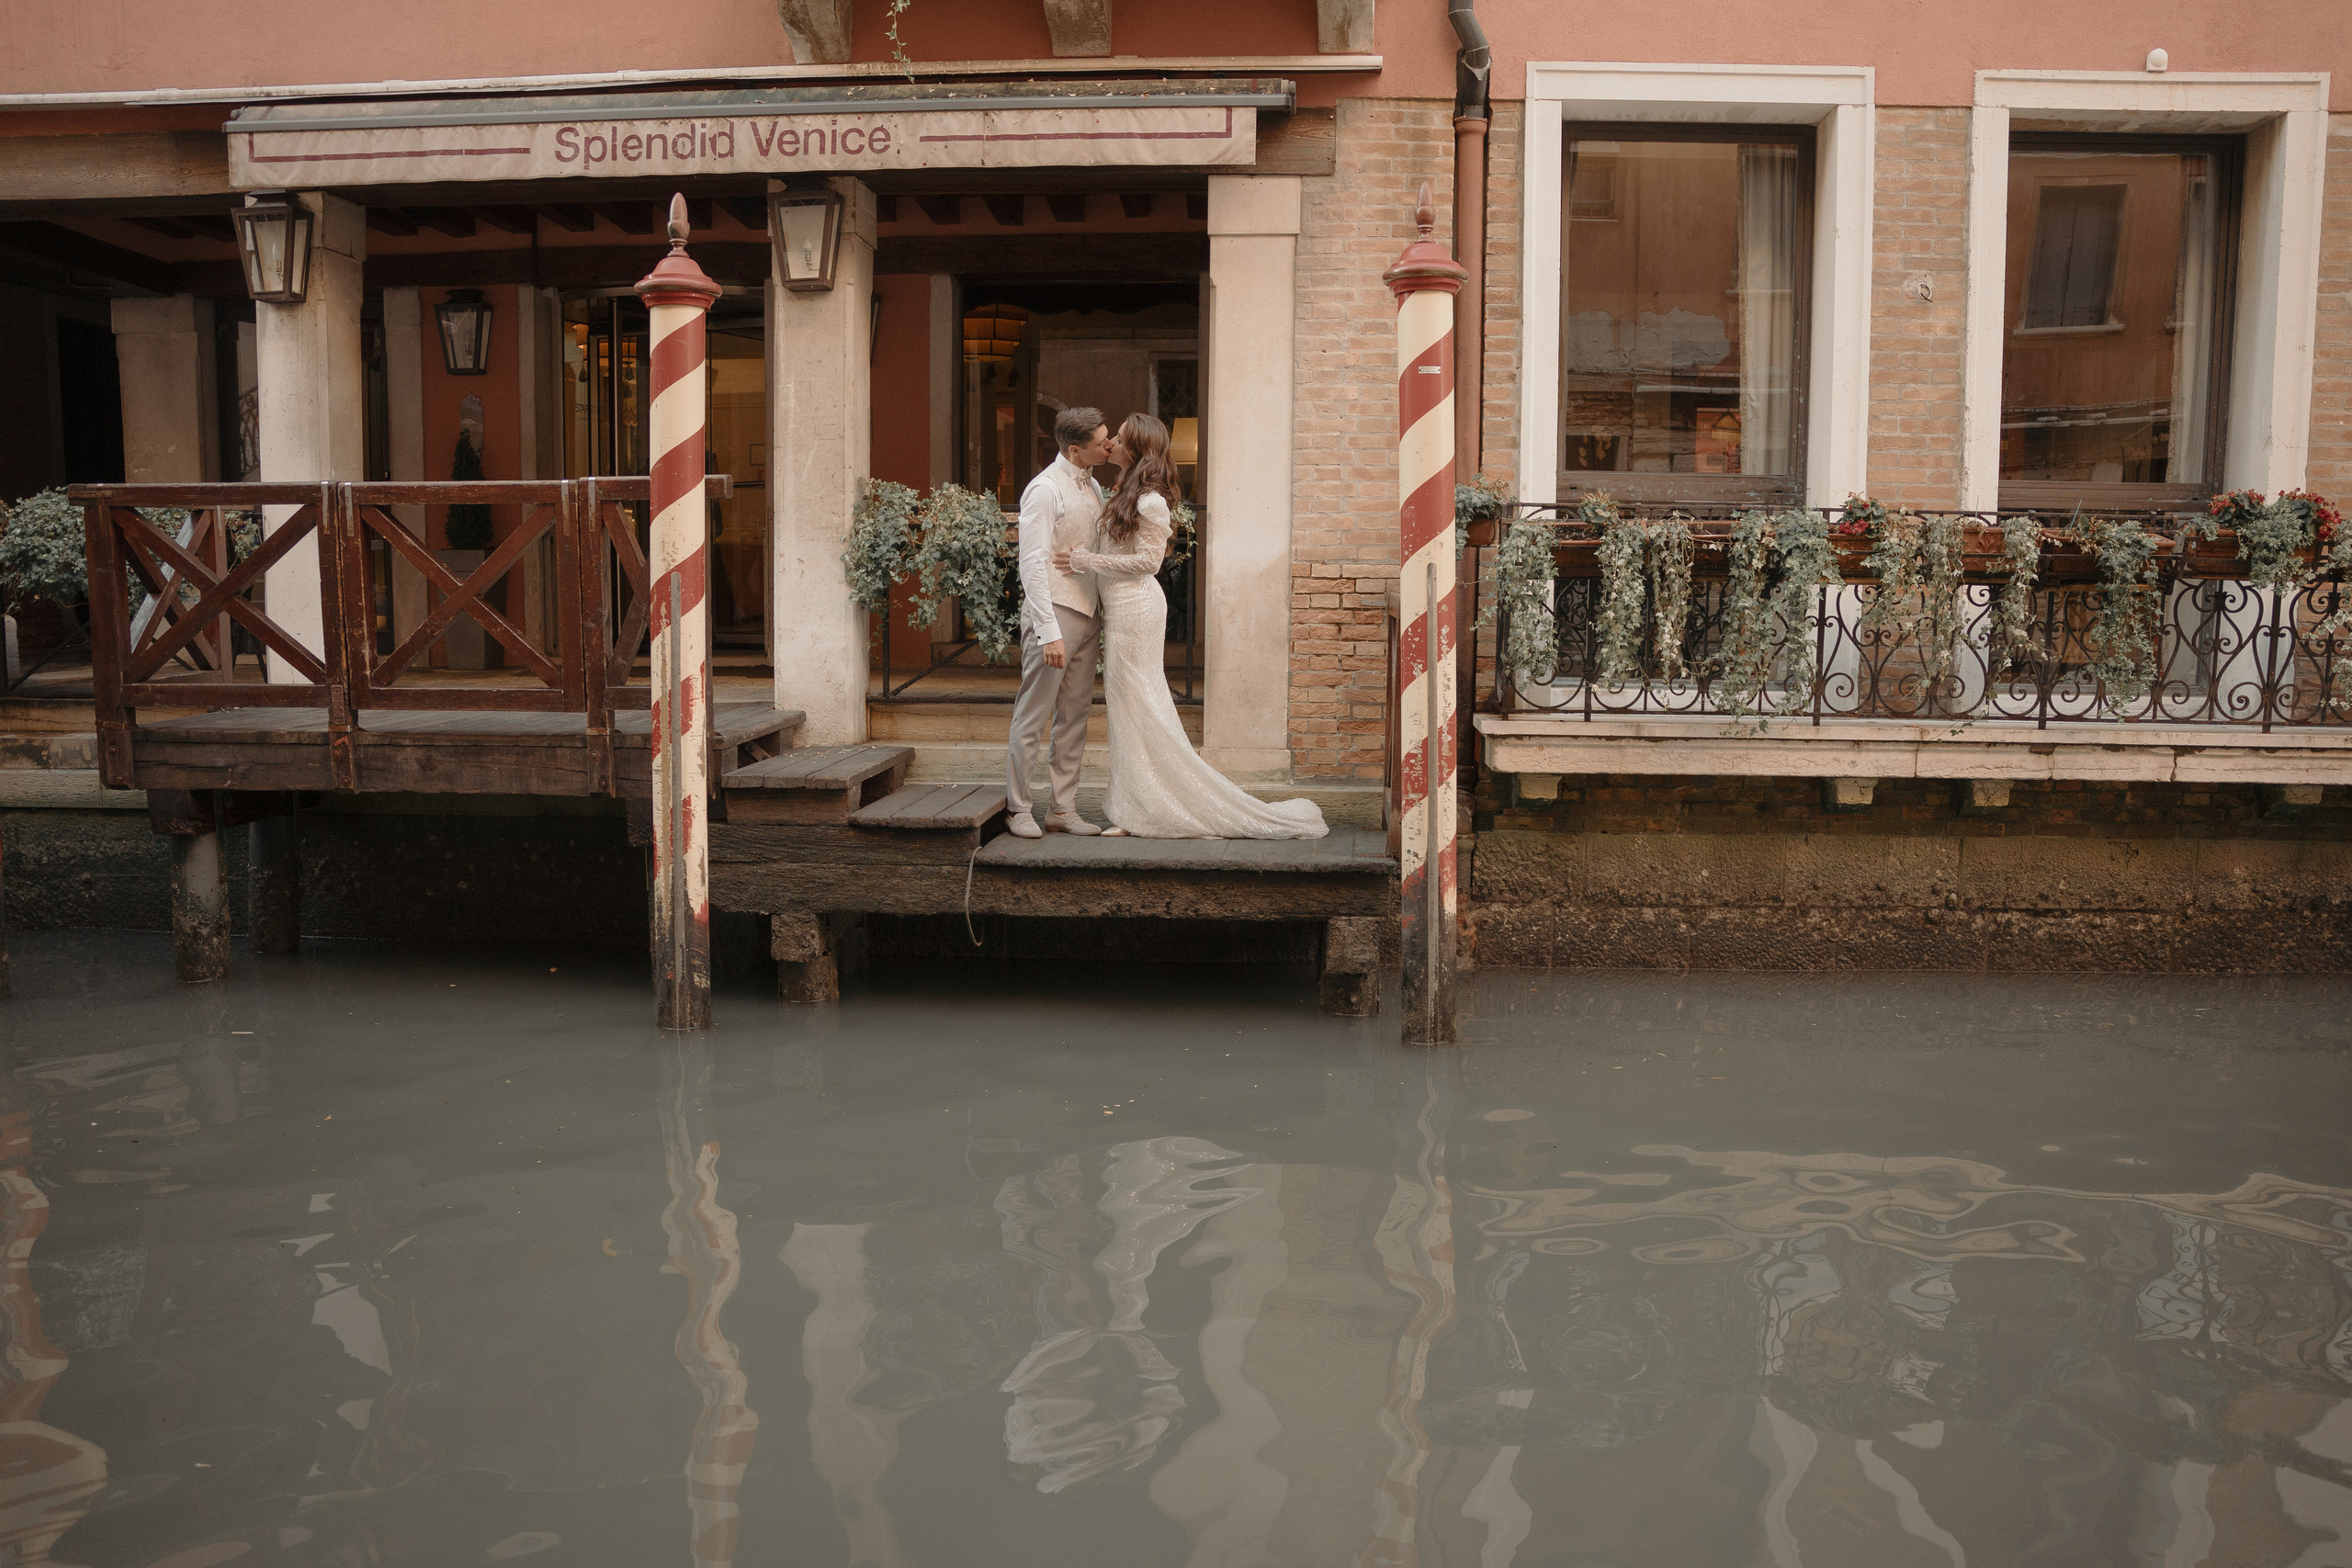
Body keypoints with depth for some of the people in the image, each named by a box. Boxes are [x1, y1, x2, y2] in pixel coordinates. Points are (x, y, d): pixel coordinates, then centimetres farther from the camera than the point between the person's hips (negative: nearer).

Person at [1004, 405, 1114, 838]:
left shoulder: (1093, 487, 13)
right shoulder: (1045, 489, -12)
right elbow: (1033, 564, -17)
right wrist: (1049, 631, -22)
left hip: (1086, 612, 8)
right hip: (1053, 611, -8)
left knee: (1073, 716, 10)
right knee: (1033, 716, -2)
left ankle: (1063, 809, 16)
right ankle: (1017, 808, 8)